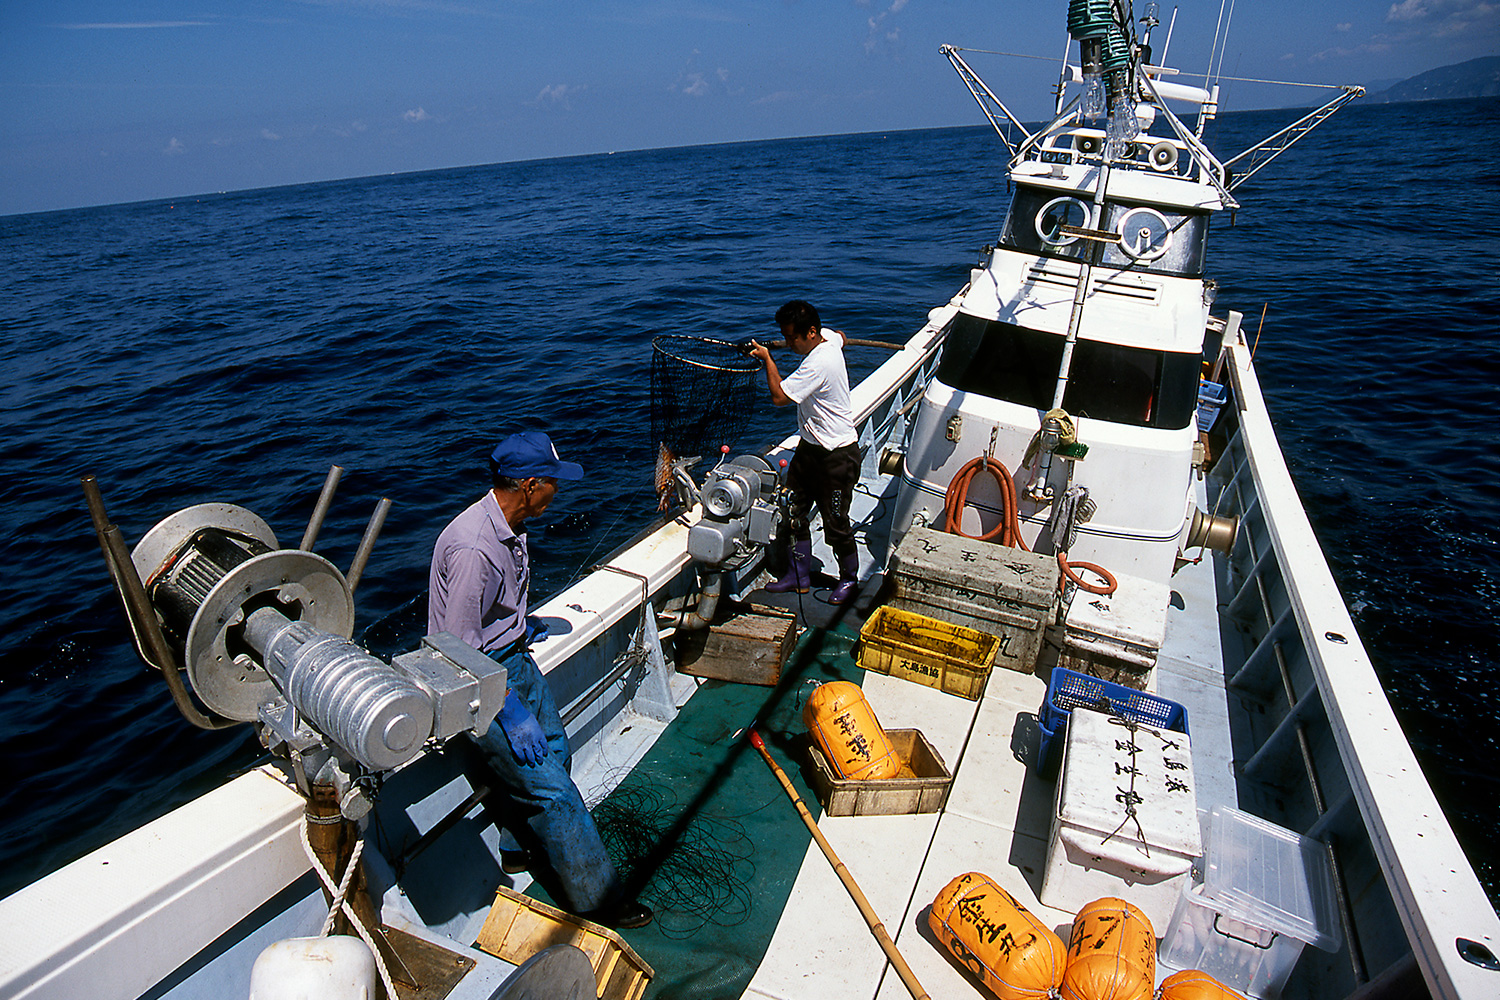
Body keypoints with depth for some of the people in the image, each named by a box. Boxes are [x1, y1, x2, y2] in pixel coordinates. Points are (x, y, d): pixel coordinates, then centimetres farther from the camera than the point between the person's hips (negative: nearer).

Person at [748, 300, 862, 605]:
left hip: (836, 456, -10)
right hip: (809, 446, 10)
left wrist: (767, 358, -11)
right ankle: (799, 576, 26)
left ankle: (849, 580, 26)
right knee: (794, 511, 12)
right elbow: (841, 336, 26)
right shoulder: (827, 337, 1)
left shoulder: (818, 365, -28)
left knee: (835, 524, 3)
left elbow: (779, 396, -23)